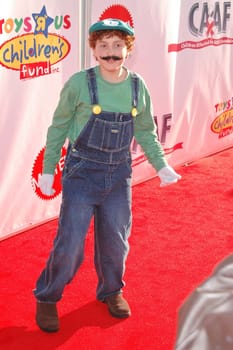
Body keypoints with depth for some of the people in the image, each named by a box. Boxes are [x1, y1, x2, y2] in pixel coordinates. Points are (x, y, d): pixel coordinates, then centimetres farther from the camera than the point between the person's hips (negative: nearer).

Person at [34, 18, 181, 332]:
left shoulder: (138, 87, -2)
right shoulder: (80, 84, -12)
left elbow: (145, 132, 11)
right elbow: (58, 127, -2)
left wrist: (161, 165, 2)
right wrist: (48, 170, -2)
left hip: (119, 176, 4)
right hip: (81, 174, -3)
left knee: (115, 240, 13)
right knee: (70, 243, -1)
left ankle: (111, 291, 39)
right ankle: (47, 298, 21)